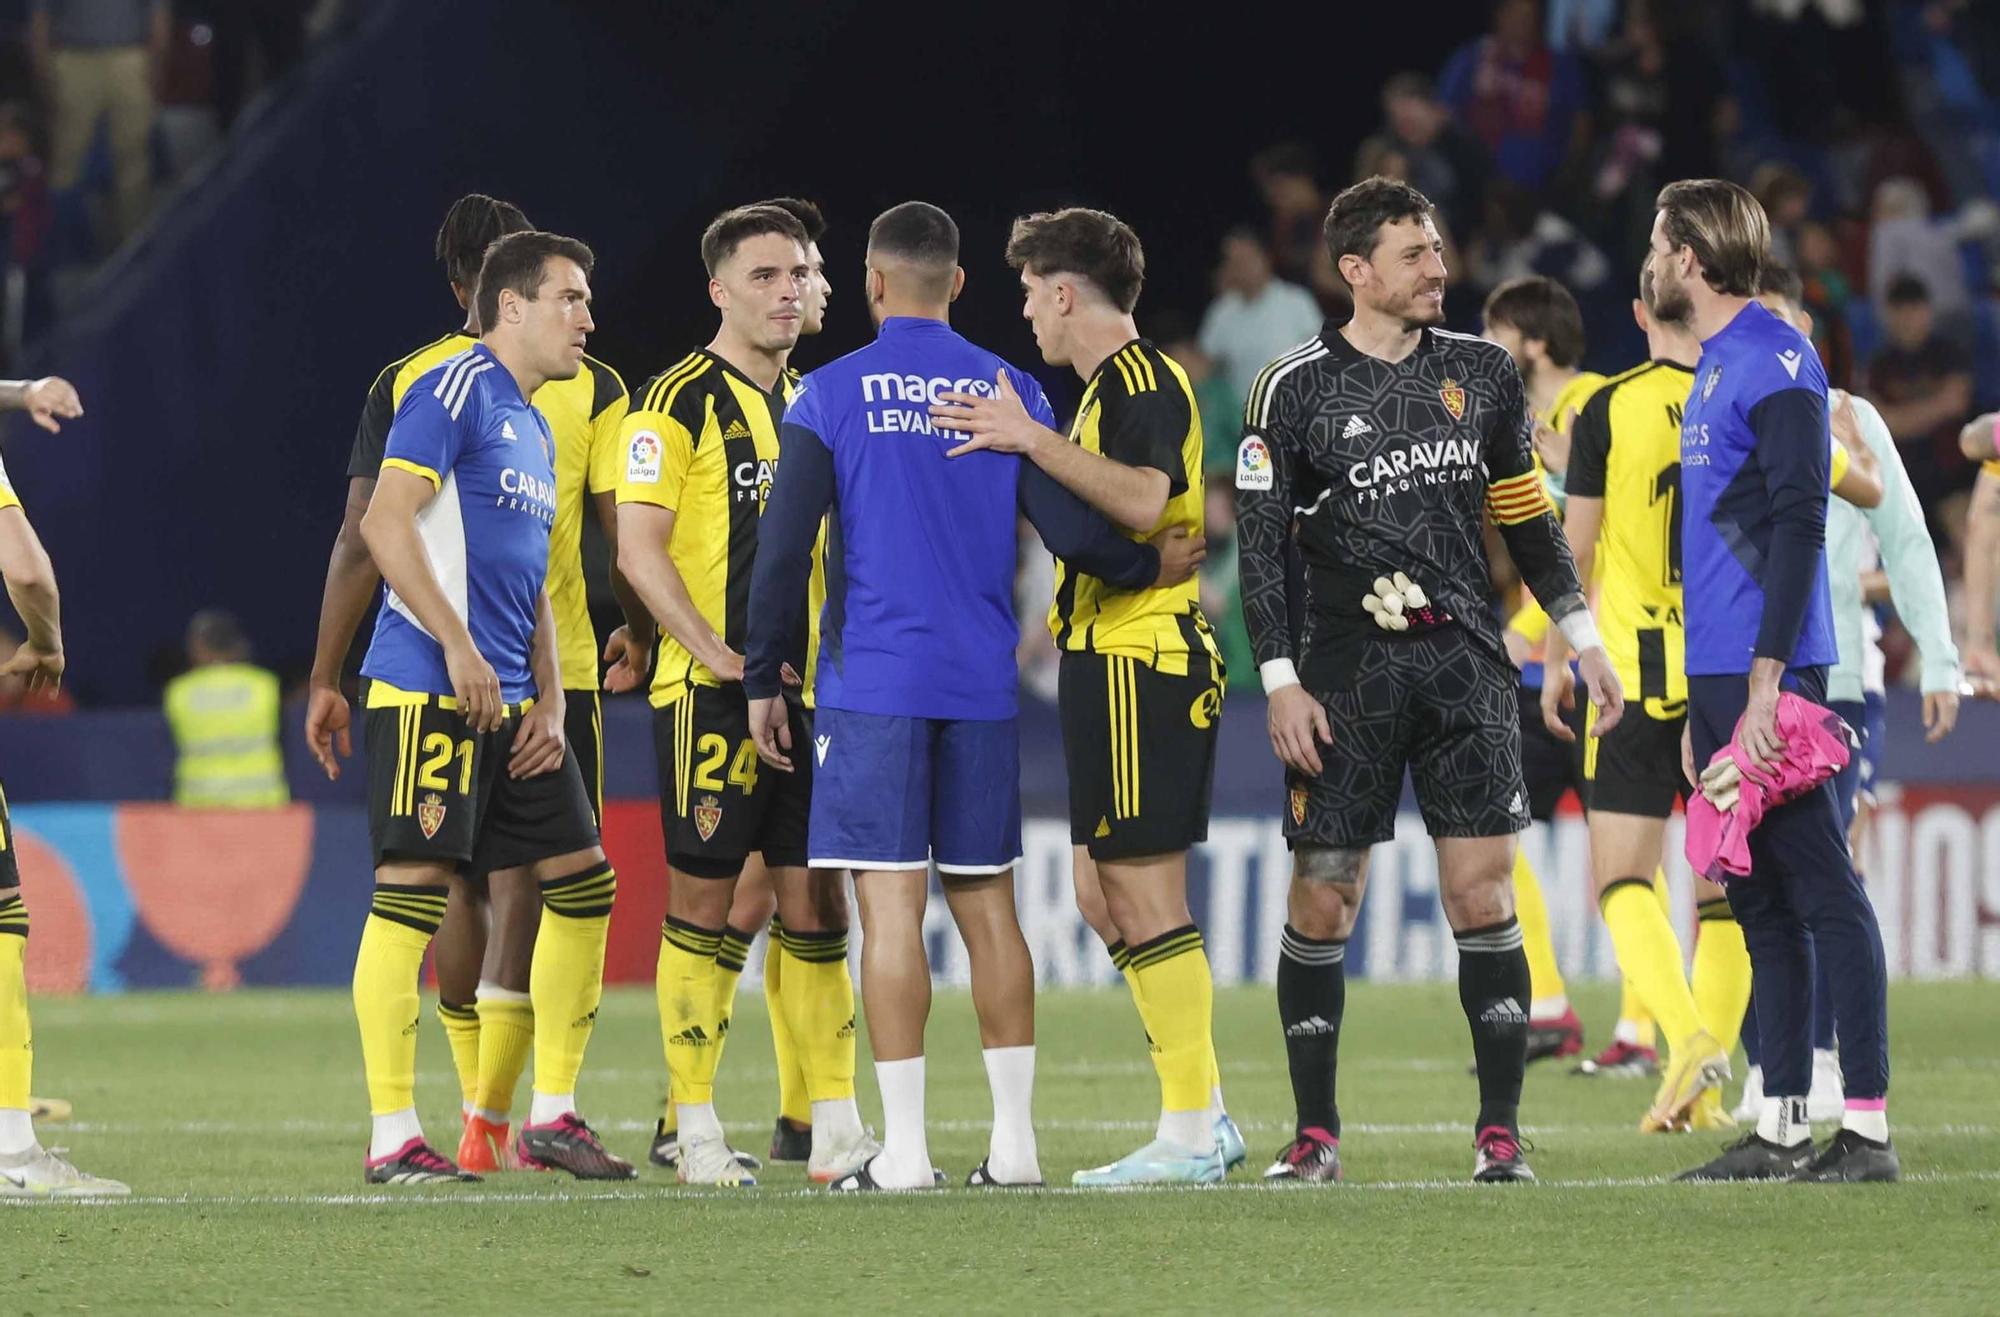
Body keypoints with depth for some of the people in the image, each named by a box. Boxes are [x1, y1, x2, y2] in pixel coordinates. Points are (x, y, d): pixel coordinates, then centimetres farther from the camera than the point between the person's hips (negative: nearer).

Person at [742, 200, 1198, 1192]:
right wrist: (1154, 569, 18)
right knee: (985, 903, 10)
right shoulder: (1010, 391, 5)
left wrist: (763, 681, 3)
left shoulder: (831, 394, -2)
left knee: (891, 904, -5)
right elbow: (1070, 530, -1)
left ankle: (903, 1148, -9)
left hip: (873, 687, -3)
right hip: (982, 685, 3)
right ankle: (1014, 1141, 9)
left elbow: (783, 549, -5)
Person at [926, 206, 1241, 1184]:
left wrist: (1034, 441, -31)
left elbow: (1144, 497, -30)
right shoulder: (1115, 383, 20)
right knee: (1103, 897, 12)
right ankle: (1205, 1114, 15)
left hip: (1138, 662, -11)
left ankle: (1190, 1134, -6)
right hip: (1110, 657, 11)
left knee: (1142, 895, -8)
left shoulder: (1141, 382, -12)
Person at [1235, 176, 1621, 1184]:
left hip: (1465, 662, 2)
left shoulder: (1480, 373, 10)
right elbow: (1261, 542, -1)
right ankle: (1316, 1132, 9)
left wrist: (1582, 638, 15)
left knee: (1482, 891, -5)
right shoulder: (1295, 390, -1)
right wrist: (1282, 683, -8)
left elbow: (1526, 516, 19)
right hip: (1346, 670, -2)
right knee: (1322, 900, -2)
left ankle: (1501, 1129, -1)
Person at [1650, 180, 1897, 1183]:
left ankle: (1867, 1127, -8)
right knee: (1760, 902, 10)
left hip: (1766, 675, -10)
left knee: (1819, 890, -8)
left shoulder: (1776, 362, -10)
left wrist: (1765, 681, -22)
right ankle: (1781, 1128, 12)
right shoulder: (1712, 370, 19)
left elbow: (1798, 526, -17)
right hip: (1715, 676, 10)